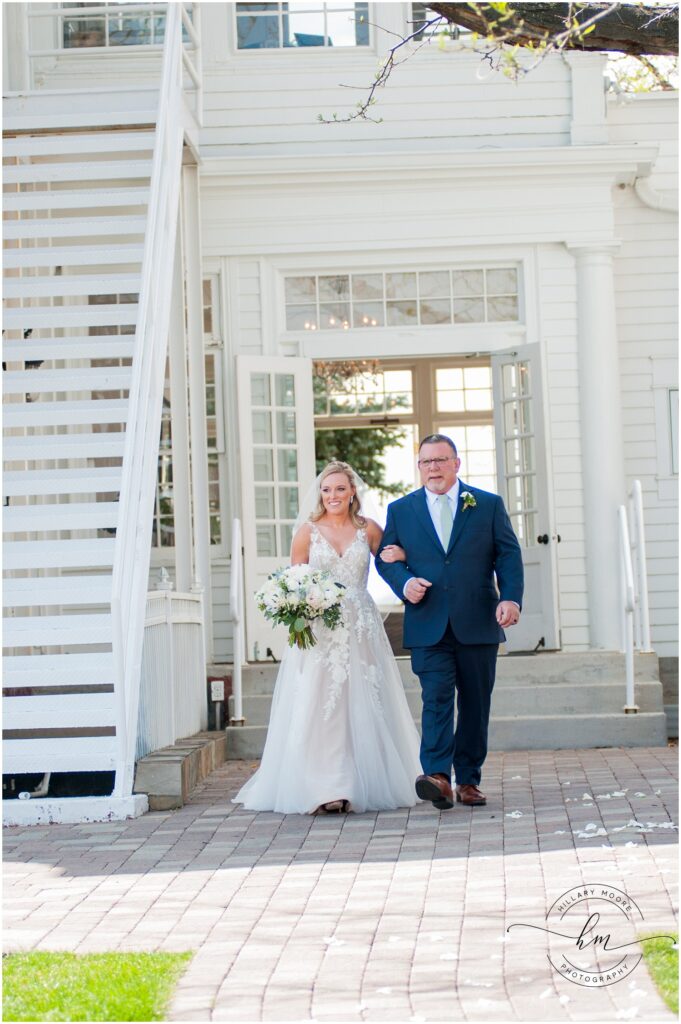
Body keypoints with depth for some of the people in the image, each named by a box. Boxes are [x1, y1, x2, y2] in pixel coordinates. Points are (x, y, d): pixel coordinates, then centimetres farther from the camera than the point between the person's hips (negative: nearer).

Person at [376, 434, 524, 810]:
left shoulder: (489, 505, 8)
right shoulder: (400, 510, 10)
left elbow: (508, 555, 4)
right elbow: (386, 558, 11)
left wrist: (511, 598, -11)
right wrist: (405, 583, -10)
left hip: (478, 625, 1)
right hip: (428, 626, -1)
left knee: (475, 705, 4)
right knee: (436, 698, -14)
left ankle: (468, 781, 13)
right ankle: (438, 776, -23)